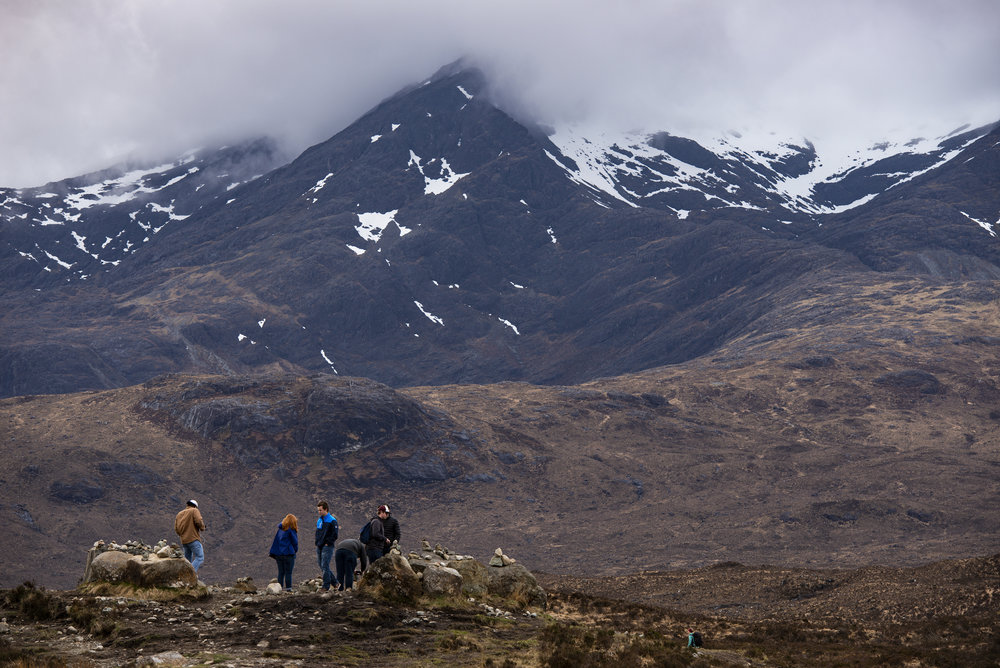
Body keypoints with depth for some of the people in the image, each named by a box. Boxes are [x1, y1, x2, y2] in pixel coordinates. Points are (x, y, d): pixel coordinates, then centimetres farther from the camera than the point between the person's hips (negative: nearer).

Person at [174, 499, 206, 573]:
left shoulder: (179, 514, 17)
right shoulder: (194, 511, -1)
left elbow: (176, 528, 10)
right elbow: (199, 521, -18)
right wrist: (202, 527, 2)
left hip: (184, 541, 7)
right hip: (194, 539, -7)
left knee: (188, 560, 17)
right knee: (200, 558, -8)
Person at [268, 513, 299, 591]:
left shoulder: (280, 529, 11)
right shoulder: (291, 530, -8)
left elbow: (275, 541, 12)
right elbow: (295, 542, -6)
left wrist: (272, 553, 15)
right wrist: (295, 550, 12)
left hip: (278, 554, 6)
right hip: (288, 553, -6)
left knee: (281, 572, 9)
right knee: (288, 572, -1)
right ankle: (288, 588, -4)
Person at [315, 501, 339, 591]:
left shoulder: (332, 521, -8)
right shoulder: (319, 521, 15)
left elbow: (334, 535, -11)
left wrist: (327, 543, -13)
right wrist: (317, 543, 12)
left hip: (327, 547, -8)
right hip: (319, 547, 8)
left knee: (325, 566, -11)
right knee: (322, 567, 10)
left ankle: (326, 586, -7)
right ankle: (334, 581, 22)